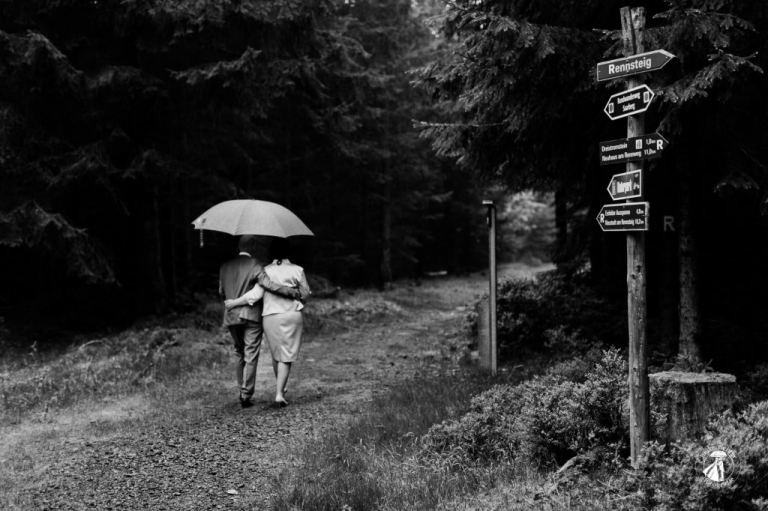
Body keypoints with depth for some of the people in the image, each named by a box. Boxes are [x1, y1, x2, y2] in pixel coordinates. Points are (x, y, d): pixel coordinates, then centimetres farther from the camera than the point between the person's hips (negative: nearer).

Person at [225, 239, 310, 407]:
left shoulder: (266, 270, -1)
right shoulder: (297, 270, -2)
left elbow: (256, 293, -8)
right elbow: (305, 293, 5)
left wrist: (234, 303, 1)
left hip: (270, 316, 2)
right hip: (292, 316, -2)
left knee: (276, 354, 18)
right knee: (286, 356, 0)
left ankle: (279, 388, 33)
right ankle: (279, 393, -8)